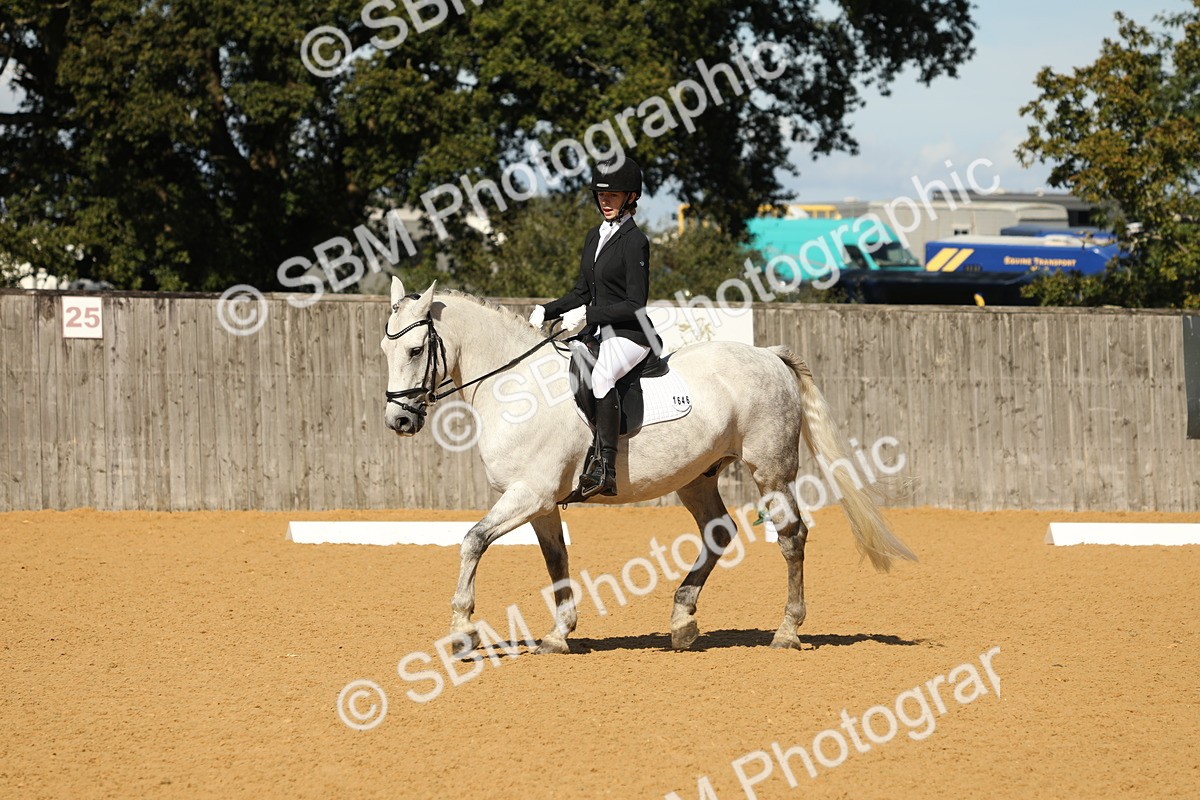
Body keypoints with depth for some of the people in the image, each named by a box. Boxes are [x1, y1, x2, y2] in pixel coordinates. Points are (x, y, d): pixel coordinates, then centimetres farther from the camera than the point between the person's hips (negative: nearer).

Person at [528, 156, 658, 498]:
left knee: (601, 375, -37)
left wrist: (588, 315, -22)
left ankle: (605, 469, -44)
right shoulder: (595, 236, 15)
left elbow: (635, 304, -15)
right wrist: (547, 311, 5)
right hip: (597, 331, 10)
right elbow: (582, 293, 21)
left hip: (628, 334, -10)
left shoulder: (635, 241, -10)